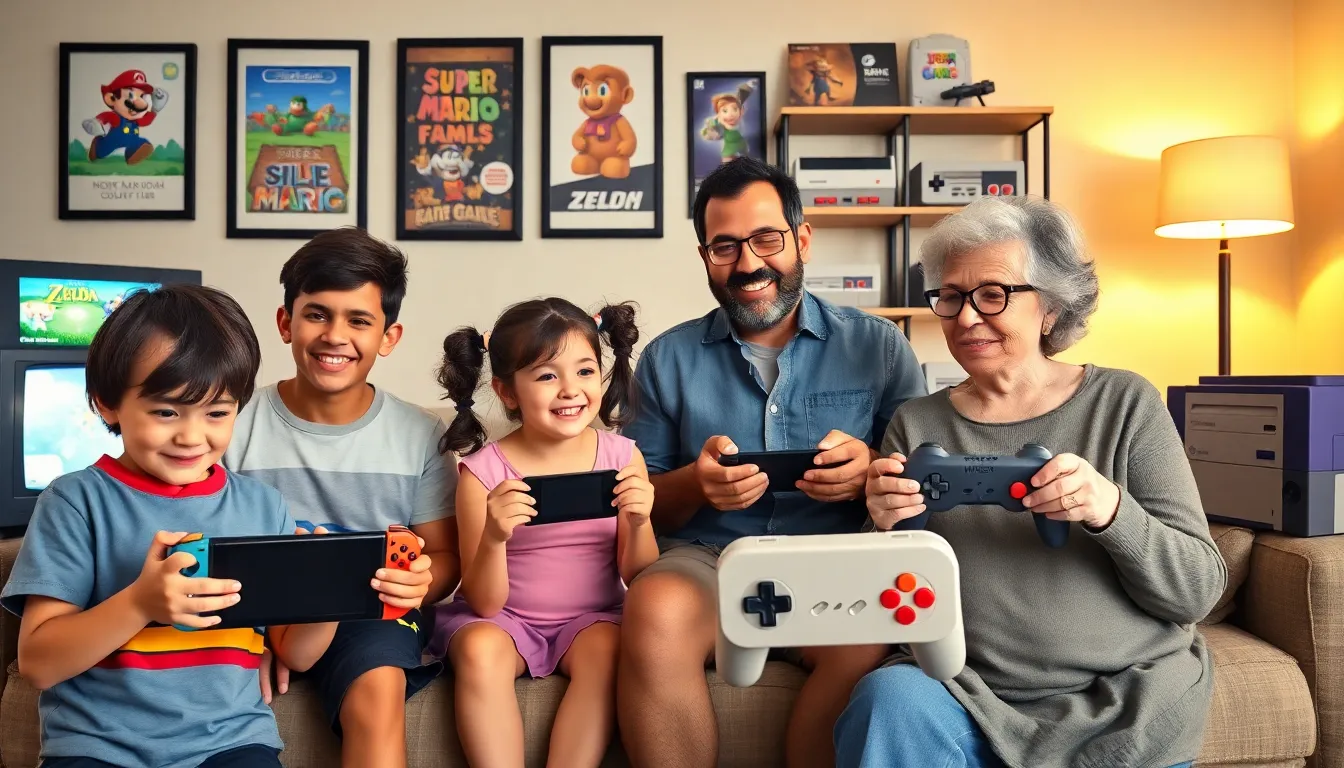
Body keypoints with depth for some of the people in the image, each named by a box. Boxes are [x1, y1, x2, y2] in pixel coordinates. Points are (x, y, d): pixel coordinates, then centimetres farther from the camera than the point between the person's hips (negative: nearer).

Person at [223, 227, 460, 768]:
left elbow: (443, 555, 6)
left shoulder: (422, 435, 2)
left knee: (378, 690, -31)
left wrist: (419, 583, -18)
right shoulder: (235, 425, 0)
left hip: (372, 613, 0)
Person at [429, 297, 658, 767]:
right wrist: (494, 537, -29)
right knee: (481, 649, -30)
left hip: (593, 617, 1)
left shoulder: (622, 457, -7)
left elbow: (639, 581, -2)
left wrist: (639, 524, -22)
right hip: (503, 619, 0)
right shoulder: (483, 471, -12)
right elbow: (485, 604, -10)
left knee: (606, 649, -29)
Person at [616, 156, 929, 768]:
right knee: (656, 610, -33)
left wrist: (871, 473, -15)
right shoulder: (667, 359, 10)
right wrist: (696, 483, -12)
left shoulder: (879, 346, 8)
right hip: (707, 561, 0)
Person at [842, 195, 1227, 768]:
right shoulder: (917, 425, 2)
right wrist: (886, 532, -18)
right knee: (890, 697, -28)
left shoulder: (1125, 404, -1)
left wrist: (1112, 511, -23)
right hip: (971, 697, 1)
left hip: (1132, 707, 0)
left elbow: (1200, 590, -4)